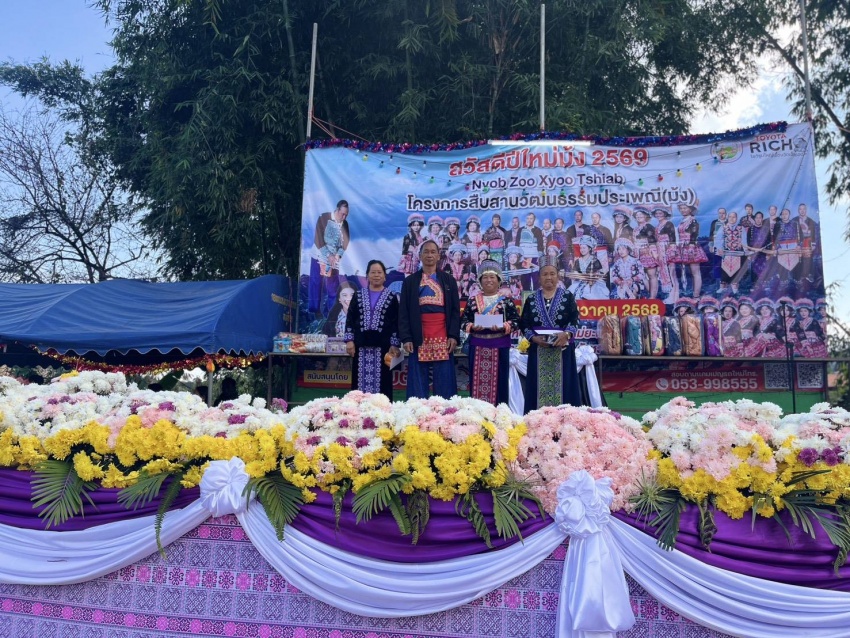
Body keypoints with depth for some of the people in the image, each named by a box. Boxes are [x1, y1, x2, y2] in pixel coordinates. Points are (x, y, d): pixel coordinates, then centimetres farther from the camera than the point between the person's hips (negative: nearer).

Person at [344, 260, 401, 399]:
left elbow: (396, 322, 1)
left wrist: (394, 344, -6)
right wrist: (349, 340, -1)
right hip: (361, 344, 2)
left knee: (381, 380, -1)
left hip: (382, 344, -2)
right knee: (361, 379, 3)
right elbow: (350, 319, 8)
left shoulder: (391, 297, 5)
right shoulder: (358, 295, 11)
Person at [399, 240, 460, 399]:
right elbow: (403, 312, 5)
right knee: (418, 384, 1)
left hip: (443, 338, 0)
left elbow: (455, 310, 8)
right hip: (419, 339, 0)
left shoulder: (448, 280, 12)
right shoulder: (410, 281, 10)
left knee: (444, 383, 0)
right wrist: (405, 338, -5)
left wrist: (454, 335, -3)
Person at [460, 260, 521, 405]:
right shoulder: (472, 300, 8)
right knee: (477, 381, 3)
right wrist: (471, 327, -14)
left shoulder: (507, 300, 4)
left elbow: (516, 321, -1)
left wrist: (503, 327, -18)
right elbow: (463, 321, 7)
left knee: (499, 381, 0)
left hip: (500, 346, -1)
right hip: (477, 346, 2)